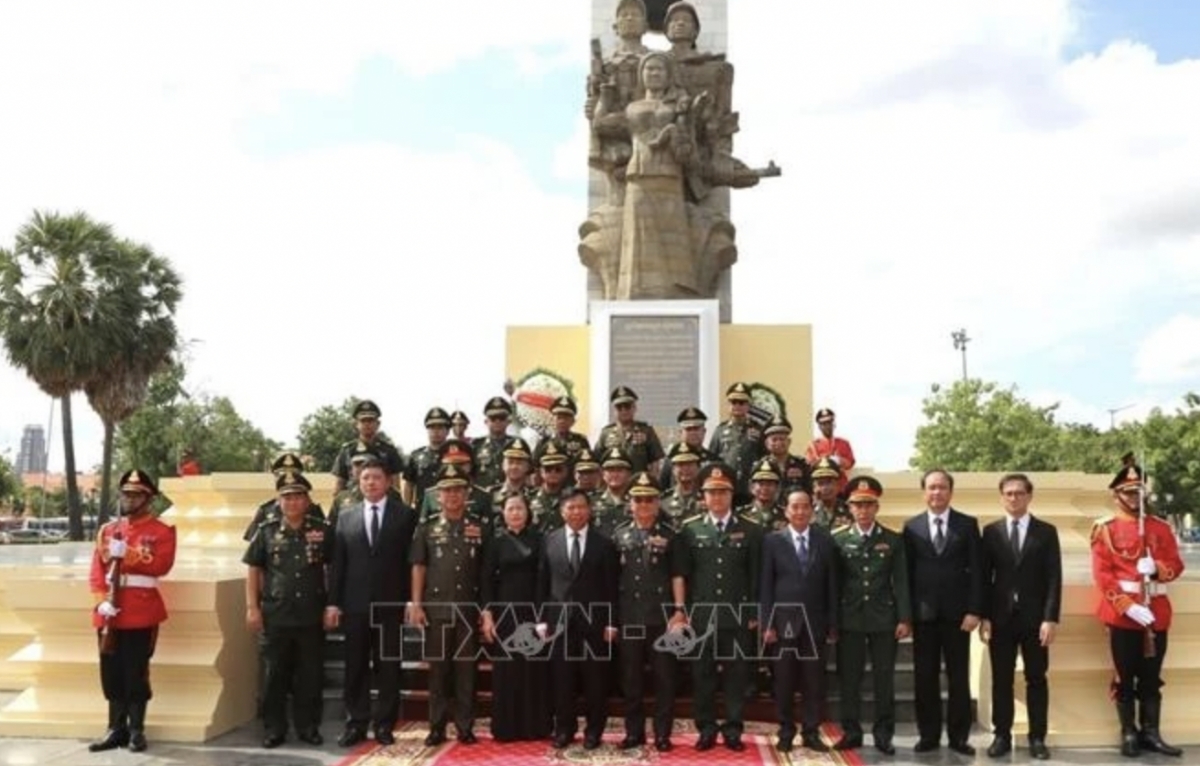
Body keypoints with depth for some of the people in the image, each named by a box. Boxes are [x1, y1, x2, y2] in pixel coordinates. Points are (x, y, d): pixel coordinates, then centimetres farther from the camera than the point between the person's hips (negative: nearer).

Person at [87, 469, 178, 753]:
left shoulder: (162, 531, 0)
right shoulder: (107, 530, 14)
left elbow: (161, 565, -15)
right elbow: (96, 570, 7)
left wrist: (124, 552, -19)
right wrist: (102, 601, -8)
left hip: (141, 613, -5)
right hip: (110, 612, 5)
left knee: (136, 673, -1)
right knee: (112, 673, 9)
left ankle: (136, 730, 9)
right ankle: (116, 729, 18)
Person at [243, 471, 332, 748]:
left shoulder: (323, 531, 1)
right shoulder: (266, 532, 3)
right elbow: (253, 570, 6)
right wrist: (252, 607, -1)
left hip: (311, 615, 0)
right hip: (276, 615, 0)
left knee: (310, 674, 7)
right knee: (275, 674, 7)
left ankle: (308, 726, 19)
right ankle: (274, 729, 17)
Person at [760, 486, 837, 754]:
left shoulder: (825, 541, 5)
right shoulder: (773, 541, 1)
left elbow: (831, 585, 4)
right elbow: (766, 585, -1)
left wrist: (833, 623, 1)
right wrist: (767, 623, -6)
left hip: (815, 623, 1)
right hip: (783, 622, -1)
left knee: (814, 681, 5)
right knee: (784, 681, 5)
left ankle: (811, 732, 16)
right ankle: (786, 732, 16)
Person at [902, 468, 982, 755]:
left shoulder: (968, 524, 3)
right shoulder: (911, 527, 5)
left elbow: (977, 570, 0)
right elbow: (907, 573, 4)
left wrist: (974, 610, -8)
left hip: (956, 612, 0)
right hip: (923, 613, 1)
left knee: (959, 677, 5)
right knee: (925, 677, 5)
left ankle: (958, 736, 14)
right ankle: (928, 735, 14)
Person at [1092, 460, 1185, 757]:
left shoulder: (1161, 527, 10)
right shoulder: (1106, 529, -3)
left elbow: (1176, 565, 6)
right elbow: (1102, 574, -8)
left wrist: (1156, 568, -16)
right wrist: (1128, 606, -16)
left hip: (1157, 612, 4)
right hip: (1122, 613, -3)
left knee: (1152, 677, 9)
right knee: (1126, 677, 3)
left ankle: (1151, 733, 17)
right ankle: (1129, 734, 12)